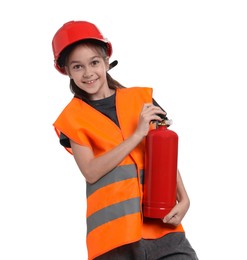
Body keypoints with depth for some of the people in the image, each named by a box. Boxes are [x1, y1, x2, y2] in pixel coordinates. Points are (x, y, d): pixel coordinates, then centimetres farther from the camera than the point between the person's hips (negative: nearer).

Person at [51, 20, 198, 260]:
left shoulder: (141, 98, 11)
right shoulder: (72, 118, 5)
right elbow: (91, 172, -7)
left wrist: (183, 199, -2)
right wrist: (137, 134, -11)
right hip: (113, 231, -2)